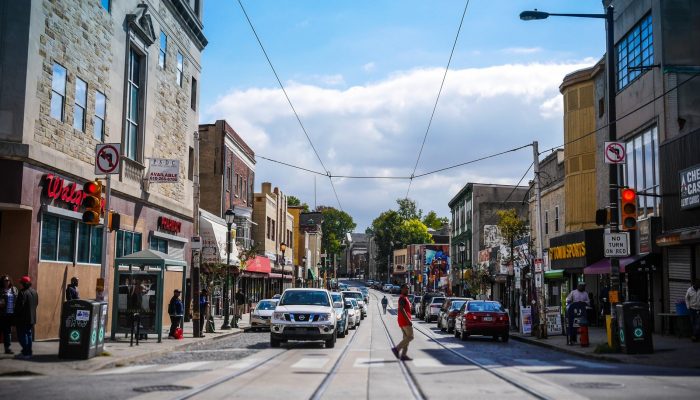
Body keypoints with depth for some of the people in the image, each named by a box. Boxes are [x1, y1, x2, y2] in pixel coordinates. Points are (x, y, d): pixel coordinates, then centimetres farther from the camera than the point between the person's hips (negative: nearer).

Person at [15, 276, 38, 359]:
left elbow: (19, 306, -20)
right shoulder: (34, 292, 7)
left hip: (23, 318, -8)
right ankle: (29, 352, 19)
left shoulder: (23, 293, -19)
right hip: (32, 317, 8)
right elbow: (36, 303, 15)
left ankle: (25, 353, -3)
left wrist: (16, 315, -8)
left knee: (22, 335, -1)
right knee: (29, 335, 16)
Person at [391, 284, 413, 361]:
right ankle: (397, 349, -11)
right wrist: (408, 320, -27)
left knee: (406, 337, 8)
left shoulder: (405, 298, 21)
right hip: (405, 321, -10)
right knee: (410, 337, -10)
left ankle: (403, 355, 4)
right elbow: (401, 309, -24)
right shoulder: (402, 298, -12)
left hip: (403, 321, 10)